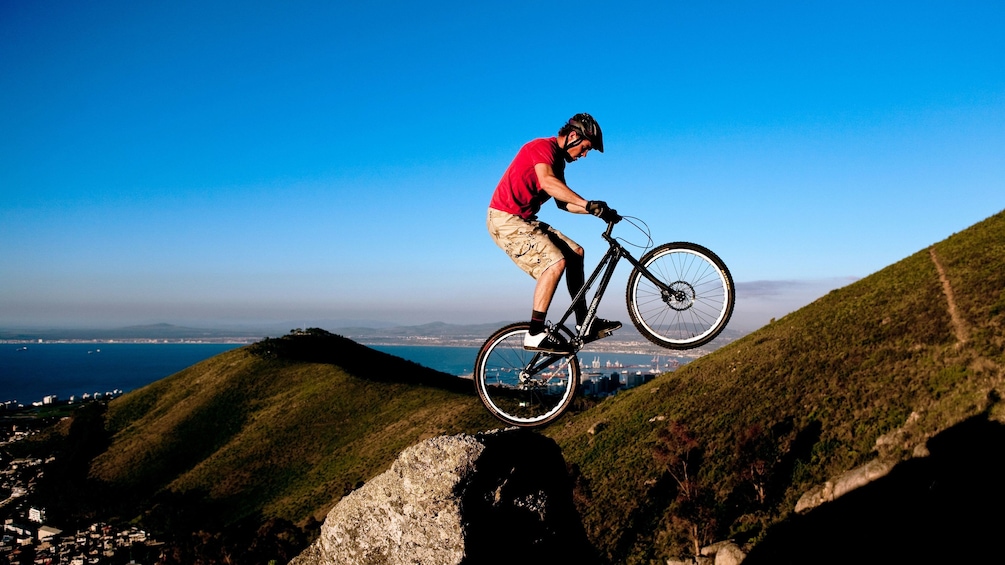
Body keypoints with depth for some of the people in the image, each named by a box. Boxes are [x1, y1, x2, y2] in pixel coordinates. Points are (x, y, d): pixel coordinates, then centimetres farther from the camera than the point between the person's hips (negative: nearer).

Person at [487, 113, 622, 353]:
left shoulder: (557, 159, 16)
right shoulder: (543, 147, -15)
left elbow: (563, 202, 15)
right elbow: (547, 182, -35)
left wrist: (597, 211, 3)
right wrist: (589, 204, -40)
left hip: (523, 219, 10)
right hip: (506, 218, -10)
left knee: (575, 252, 9)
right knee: (555, 262, -24)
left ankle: (584, 324, 12)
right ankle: (536, 334, -20)